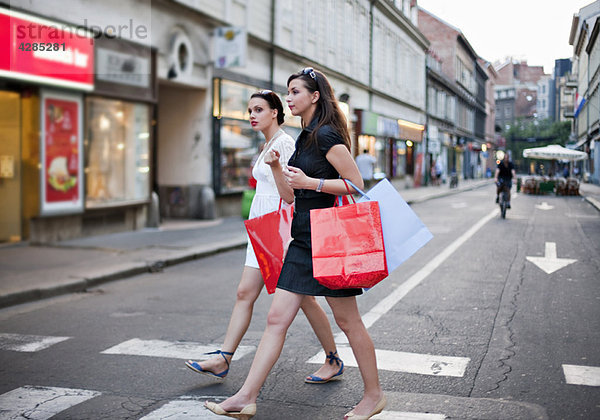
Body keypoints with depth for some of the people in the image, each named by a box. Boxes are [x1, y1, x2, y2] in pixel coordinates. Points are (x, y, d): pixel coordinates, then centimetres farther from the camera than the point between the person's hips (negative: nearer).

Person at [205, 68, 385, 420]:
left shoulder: (327, 136, -11)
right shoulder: (306, 138, 16)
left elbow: (357, 184, -15)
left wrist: (310, 182, -20)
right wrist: (277, 168, 6)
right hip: (303, 241, 9)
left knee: (348, 321, 4)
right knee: (277, 319, 5)